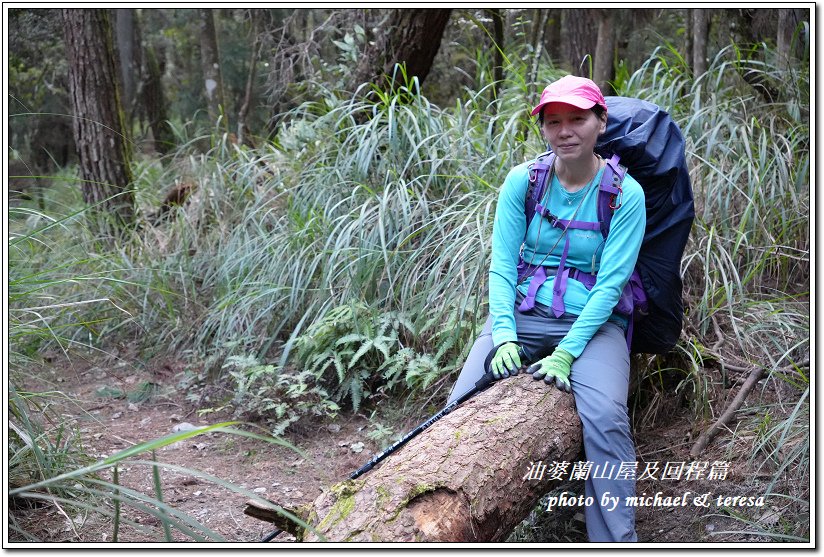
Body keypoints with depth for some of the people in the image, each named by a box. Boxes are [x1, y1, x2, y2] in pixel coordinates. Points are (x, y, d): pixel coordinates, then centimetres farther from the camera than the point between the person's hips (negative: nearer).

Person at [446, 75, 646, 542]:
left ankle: (615, 542, -19)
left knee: (606, 416, -30)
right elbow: (501, 264, 0)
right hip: (520, 315, 2)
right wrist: (504, 335, -16)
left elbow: (610, 284, -10)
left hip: (592, 324, -2)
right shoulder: (523, 181, 2)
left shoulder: (625, 194, -4)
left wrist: (566, 352, -21)